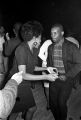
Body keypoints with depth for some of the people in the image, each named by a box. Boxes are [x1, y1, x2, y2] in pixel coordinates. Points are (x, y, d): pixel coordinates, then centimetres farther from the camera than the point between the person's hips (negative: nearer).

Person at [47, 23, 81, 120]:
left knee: (61, 103, -5)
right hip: (53, 79, 5)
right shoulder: (50, 47, 6)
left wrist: (67, 76, -14)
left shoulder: (71, 47, -10)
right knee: (53, 103, 9)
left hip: (66, 80, -4)